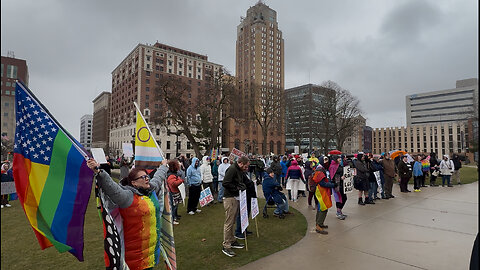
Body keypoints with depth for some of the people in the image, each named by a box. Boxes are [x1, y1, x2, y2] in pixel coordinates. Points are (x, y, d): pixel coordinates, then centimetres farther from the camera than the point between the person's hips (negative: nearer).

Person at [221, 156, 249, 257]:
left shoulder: (240, 170, 14)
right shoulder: (232, 169, -18)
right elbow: (225, 183, -24)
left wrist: (242, 186, 3)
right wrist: (237, 188, -18)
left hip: (236, 198, 10)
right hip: (230, 198, -10)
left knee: (232, 222, 19)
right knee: (229, 222, -3)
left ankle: (232, 241, 31)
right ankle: (226, 246, 6)